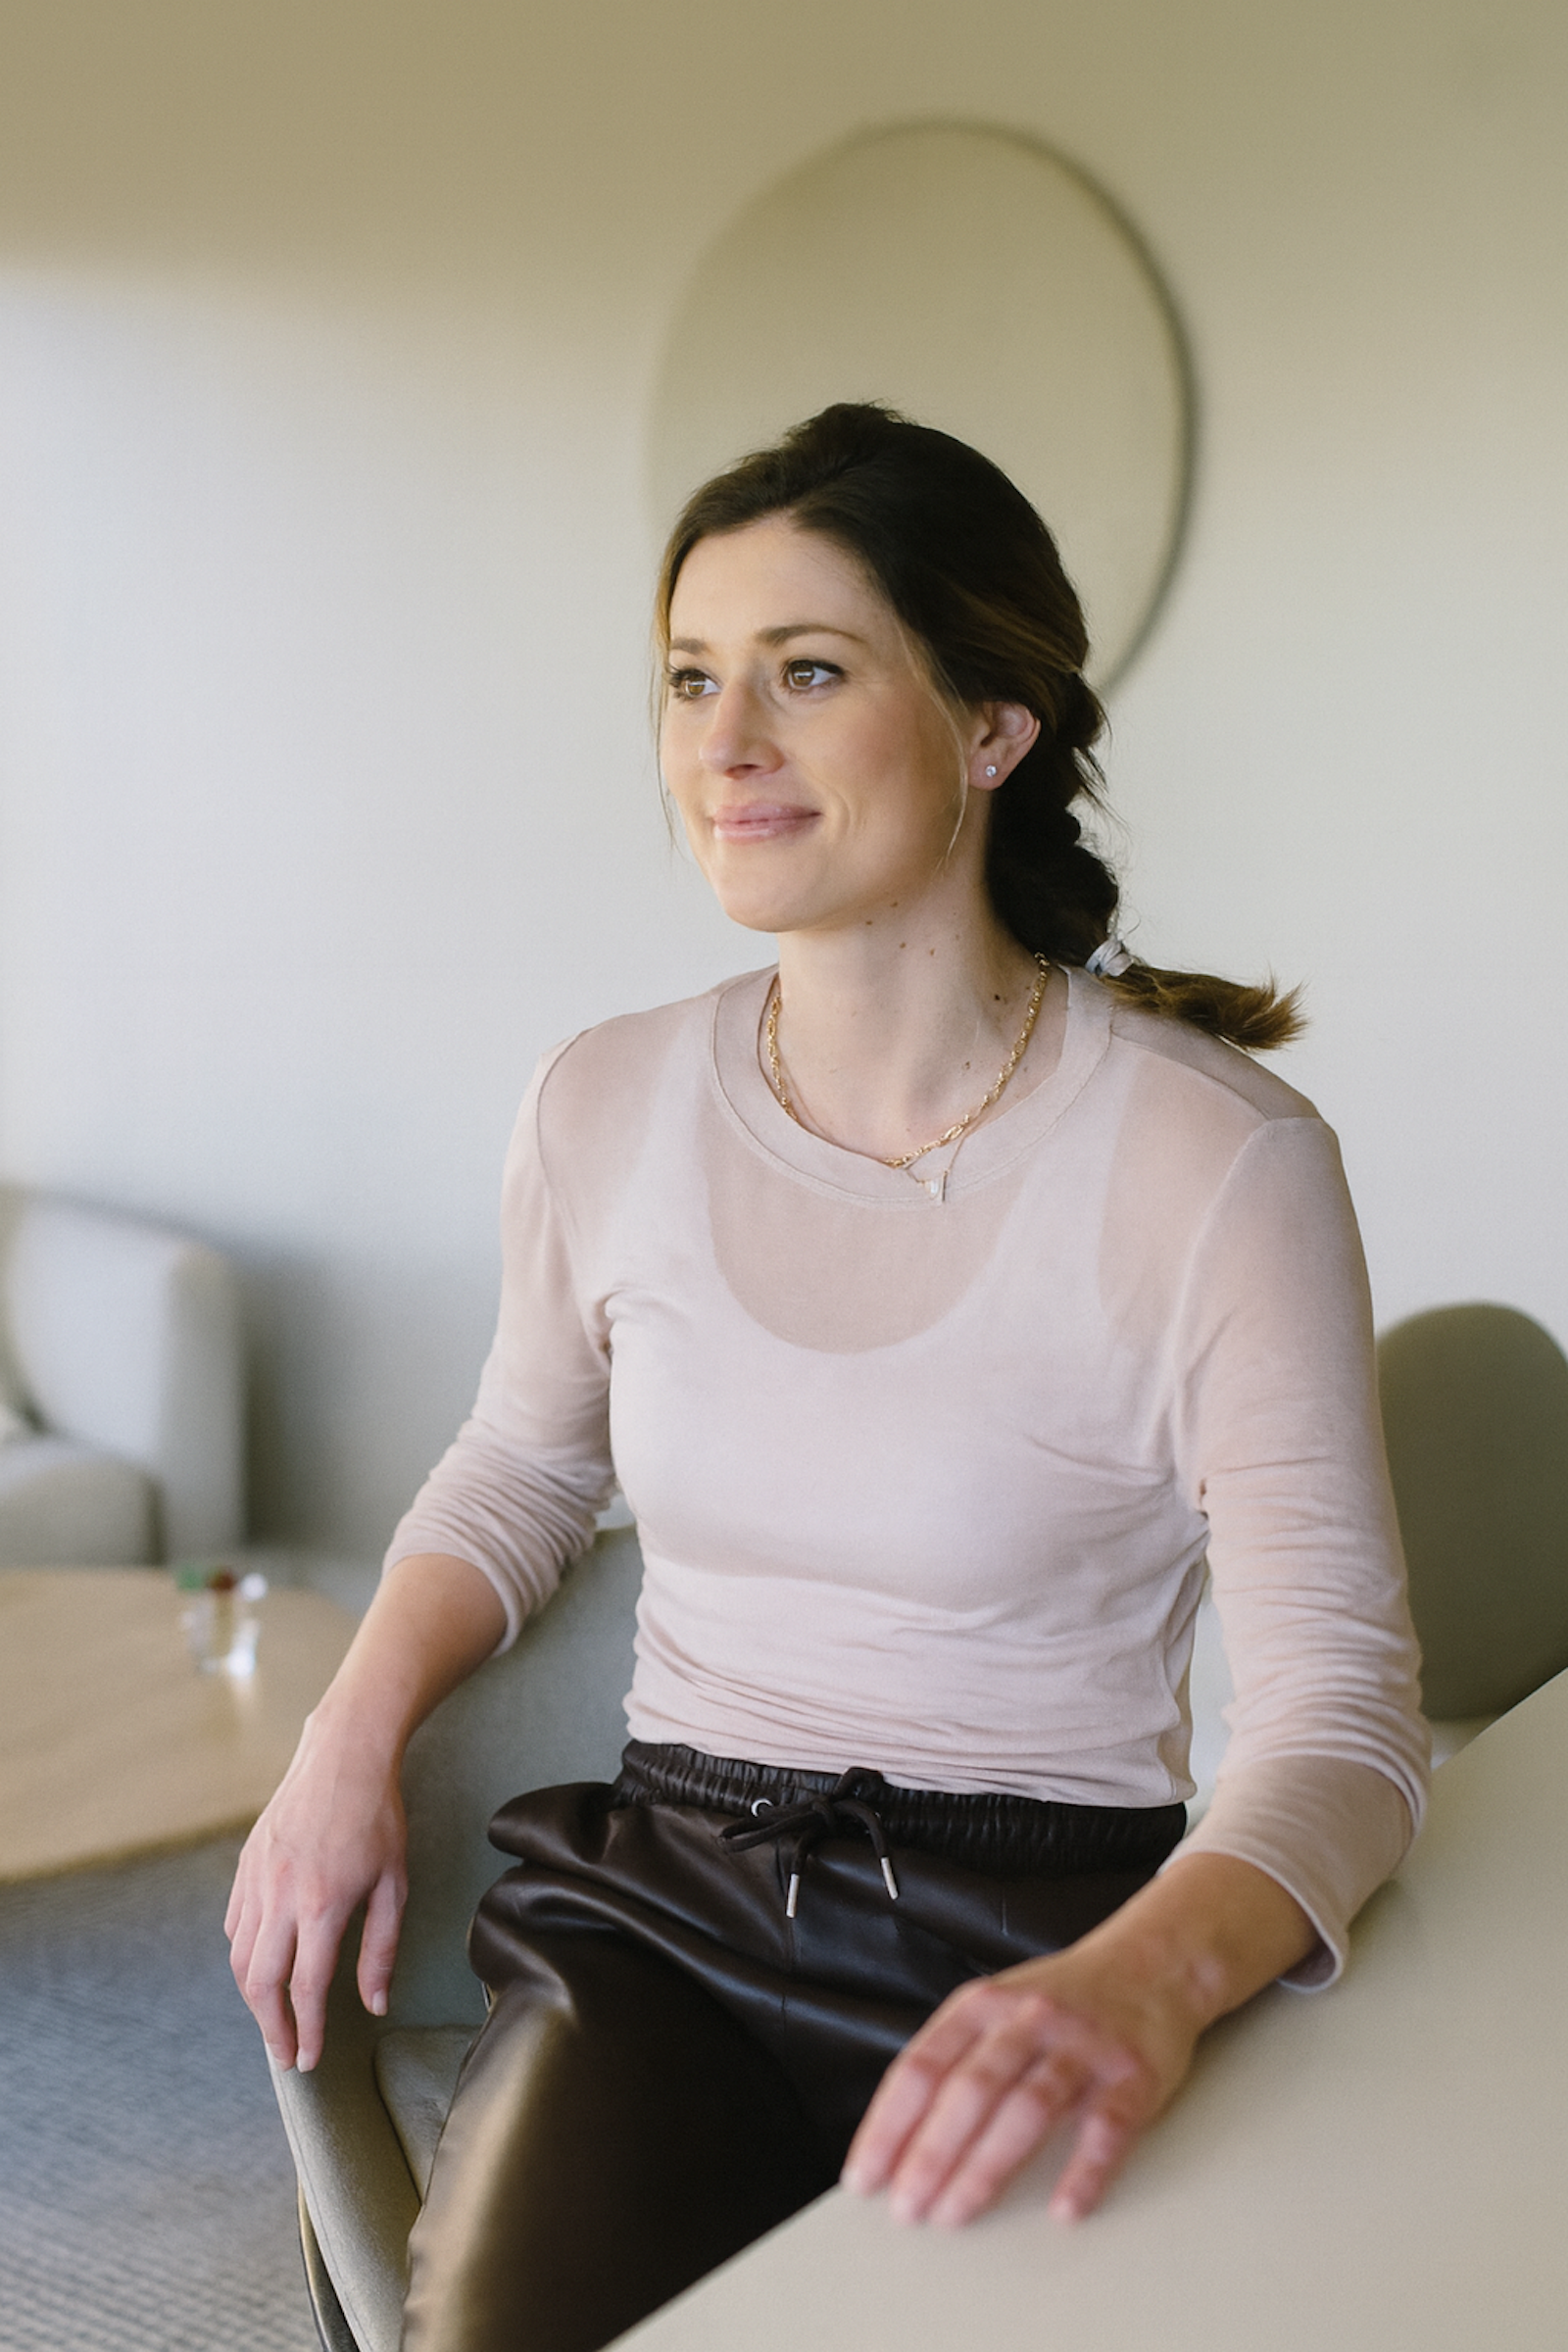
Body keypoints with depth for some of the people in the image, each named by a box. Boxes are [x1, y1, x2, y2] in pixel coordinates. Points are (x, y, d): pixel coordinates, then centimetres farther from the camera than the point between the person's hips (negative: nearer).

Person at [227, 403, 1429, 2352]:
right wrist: (352, 1734, 3)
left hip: (1034, 1926, -2)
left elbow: (1338, 1704, -13)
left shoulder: (1217, 1163, -13)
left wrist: (1143, 1984, -32)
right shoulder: (604, 1108, 1)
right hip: (666, 1899, 3)